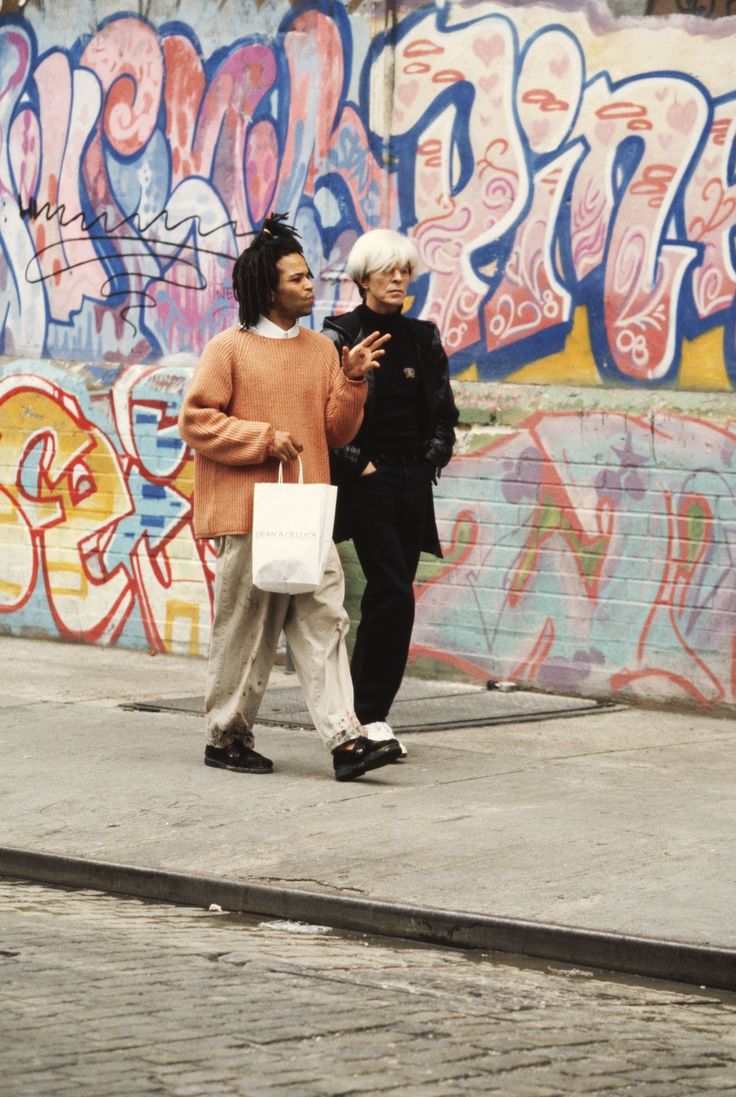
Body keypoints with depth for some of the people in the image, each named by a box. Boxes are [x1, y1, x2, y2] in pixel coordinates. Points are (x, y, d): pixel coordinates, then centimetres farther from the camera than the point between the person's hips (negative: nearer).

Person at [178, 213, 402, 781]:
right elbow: (196, 420, -6)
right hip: (248, 513, -4)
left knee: (324, 622, -5)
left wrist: (353, 381, -2)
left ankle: (346, 739, -12)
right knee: (246, 628, 1)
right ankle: (227, 738, 15)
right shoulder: (230, 348, -3)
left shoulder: (322, 349, 13)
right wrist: (264, 439, -13)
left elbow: (337, 432, 14)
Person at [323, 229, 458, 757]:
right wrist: (356, 463, -10)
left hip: (414, 482, 5)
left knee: (386, 597, 7)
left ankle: (365, 708, 16)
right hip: (365, 480, -5)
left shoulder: (422, 338, 10)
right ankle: (372, 713, -7)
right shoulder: (340, 336, -5)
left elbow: (444, 411, 17)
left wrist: (433, 458, 5)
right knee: (394, 594, -14)